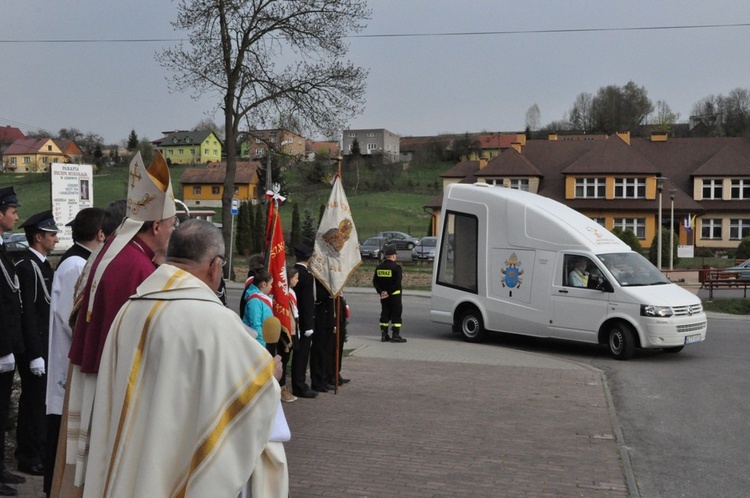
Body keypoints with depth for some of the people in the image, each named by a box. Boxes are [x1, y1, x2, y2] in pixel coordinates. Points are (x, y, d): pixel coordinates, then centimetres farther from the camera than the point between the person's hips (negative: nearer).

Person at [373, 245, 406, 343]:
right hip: (395, 295, -6)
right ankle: (395, 336, -4)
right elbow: (397, 283, -20)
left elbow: (375, 281, 4)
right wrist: (389, 292, -15)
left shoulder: (379, 267, 7)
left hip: (384, 296, 6)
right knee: (396, 315, -1)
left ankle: (384, 335, 13)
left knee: (385, 314, 12)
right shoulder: (396, 267, -13)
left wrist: (381, 291, -2)